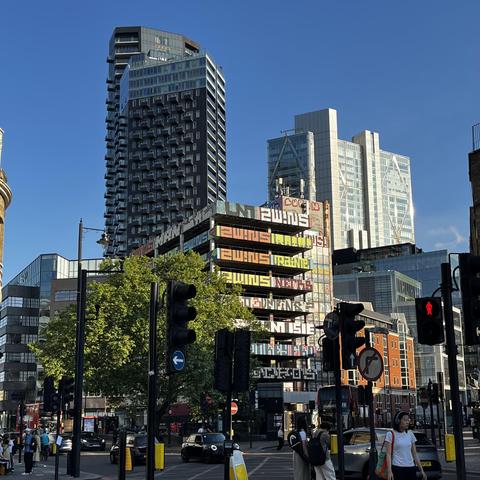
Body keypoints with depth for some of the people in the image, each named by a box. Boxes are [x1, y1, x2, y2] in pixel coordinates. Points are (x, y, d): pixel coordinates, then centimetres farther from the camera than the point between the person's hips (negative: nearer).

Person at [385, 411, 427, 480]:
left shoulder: (410, 434, 12)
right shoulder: (391, 434, -2)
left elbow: (415, 454, 15)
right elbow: (388, 454, -6)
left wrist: (421, 470, 12)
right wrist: (389, 471, -16)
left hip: (411, 468, 5)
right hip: (397, 468, -5)